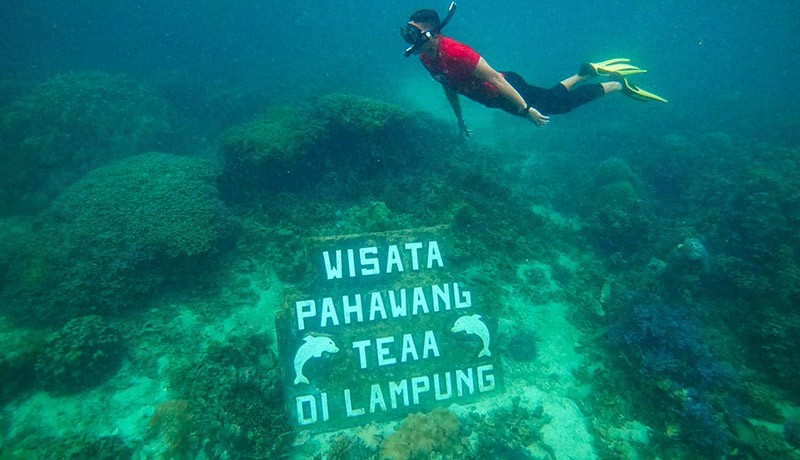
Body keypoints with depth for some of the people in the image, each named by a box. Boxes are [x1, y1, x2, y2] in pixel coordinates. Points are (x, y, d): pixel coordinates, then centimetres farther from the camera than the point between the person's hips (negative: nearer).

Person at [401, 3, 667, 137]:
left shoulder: (453, 52, -34)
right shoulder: (426, 58, -6)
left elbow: (495, 78, -34)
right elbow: (449, 88, 11)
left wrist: (526, 109, -31)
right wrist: (460, 120, 19)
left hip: (507, 90, -8)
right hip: (497, 100, 8)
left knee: (562, 102, 8)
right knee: (553, 97, 27)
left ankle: (619, 84, 26)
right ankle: (589, 72, 43)